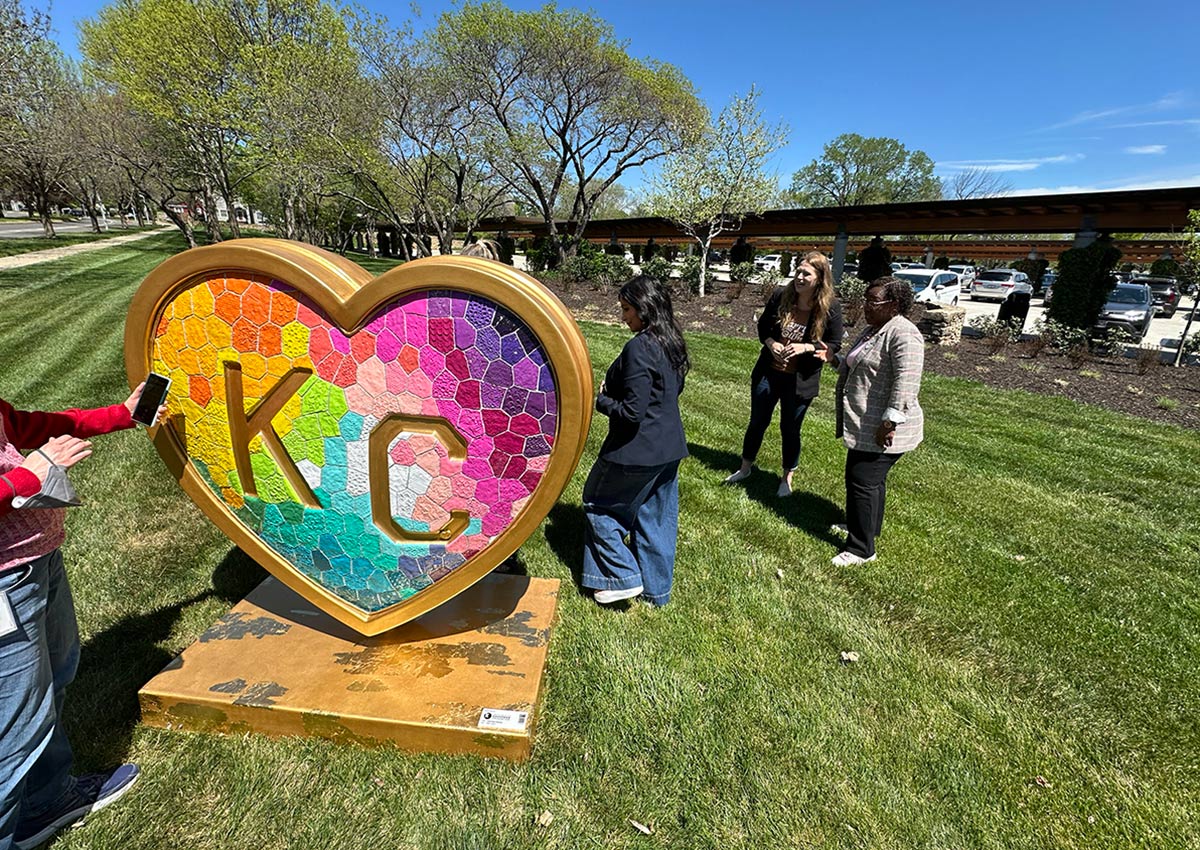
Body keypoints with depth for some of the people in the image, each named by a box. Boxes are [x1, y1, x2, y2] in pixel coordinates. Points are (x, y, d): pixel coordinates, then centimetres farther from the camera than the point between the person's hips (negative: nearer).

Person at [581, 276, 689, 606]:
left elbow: (632, 410, -25)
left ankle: (624, 577, 16)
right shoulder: (671, 343, 6)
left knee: (598, 503, 12)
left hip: (637, 451, -9)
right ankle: (656, 588, 31)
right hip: (669, 448, 9)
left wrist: (599, 399, -8)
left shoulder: (638, 348, -22)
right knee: (655, 518, 18)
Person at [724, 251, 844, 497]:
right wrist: (771, 343, -15)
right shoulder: (780, 295, -8)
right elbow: (762, 326, 4)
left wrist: (805, 347, -23)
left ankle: (787, 478, 33)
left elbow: (834, 344, -6)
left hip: (800, 381, -2)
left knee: (790, 429, 12)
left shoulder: (831, 307, -13)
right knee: (757, 422, 15)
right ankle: (745, 468, 35)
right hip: (768, 373, 2)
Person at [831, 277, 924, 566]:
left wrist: (890, 422, -29)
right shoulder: (873, 329, 13)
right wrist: (836, 360, 12)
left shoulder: (903, 334, -19)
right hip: (864, 424, 10)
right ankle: (866, 527, 37)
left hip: (880, 429, -10)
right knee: (872, 479, 21)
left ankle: (861, 548, 5)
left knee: (863, 481, -5)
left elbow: (906, 381, -27)